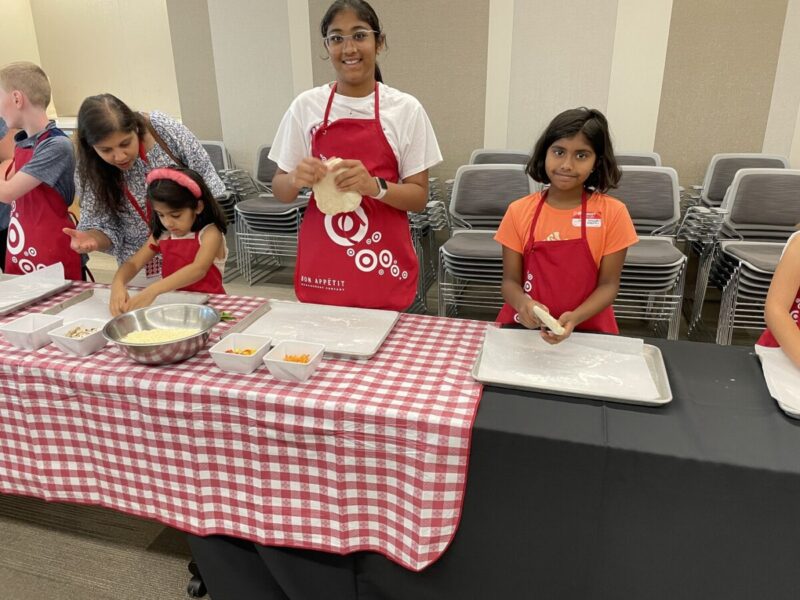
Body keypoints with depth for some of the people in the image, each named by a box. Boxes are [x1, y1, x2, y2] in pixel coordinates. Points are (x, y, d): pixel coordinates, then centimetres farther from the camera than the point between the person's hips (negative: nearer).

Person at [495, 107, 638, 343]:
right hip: (526, 327, 1)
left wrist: (575, 317, -19)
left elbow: (608, 284, -2)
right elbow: (510, 281, -1)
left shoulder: (612, 213, -4)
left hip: (586, 331, 0)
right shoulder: (519, 211, -2)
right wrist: (523, 303, -22)